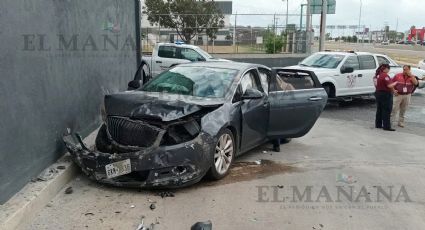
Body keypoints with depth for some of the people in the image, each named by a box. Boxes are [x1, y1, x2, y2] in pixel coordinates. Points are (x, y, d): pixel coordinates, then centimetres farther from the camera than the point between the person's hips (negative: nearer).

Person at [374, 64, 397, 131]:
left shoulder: (377, 75, 10)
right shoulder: (385, 75, -18)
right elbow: (389, 85, -24)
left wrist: (393, 90, 16)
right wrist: (395, 83, -3)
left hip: (378, 93, 9)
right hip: (385, 94, -9)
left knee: (379, 110, 15)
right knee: (386, 111, -3)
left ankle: (378, 124, 22)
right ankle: (387, 126, -1)